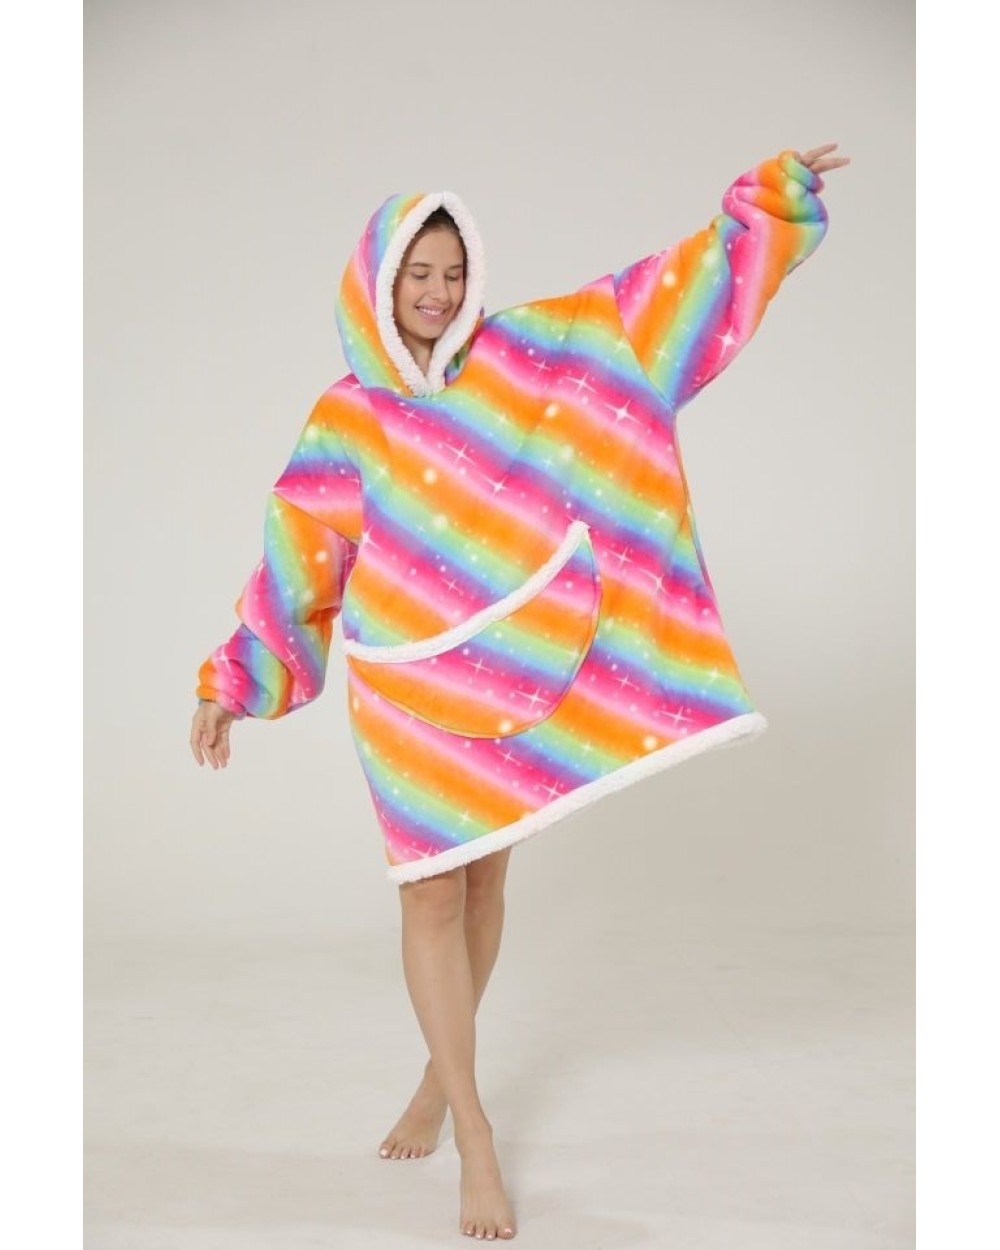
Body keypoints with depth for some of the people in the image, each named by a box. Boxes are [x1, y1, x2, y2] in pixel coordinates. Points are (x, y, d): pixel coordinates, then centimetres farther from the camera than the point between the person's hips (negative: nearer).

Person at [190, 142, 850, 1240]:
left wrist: (762, 202, 0)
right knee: (431, 894, -3)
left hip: (523, 668, 2)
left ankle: (440, 1080, 34)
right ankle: (476, 1140, 7)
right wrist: (229, 684, 3)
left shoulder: (518, 356, 3)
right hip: (414, 687, -2)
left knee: (484, 885, 12)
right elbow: (295, 559, 3)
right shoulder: (348, 418, 0)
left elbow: (650, 298, 4)